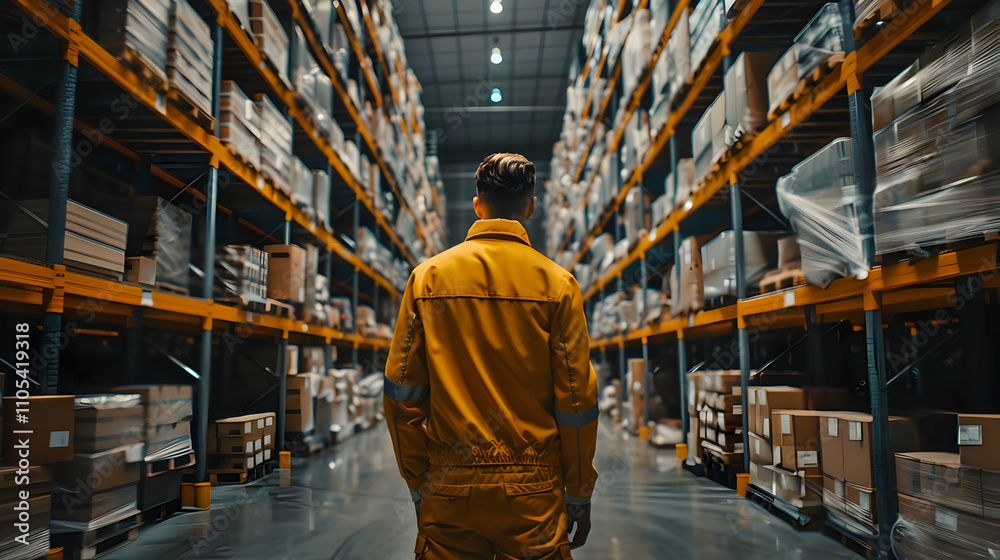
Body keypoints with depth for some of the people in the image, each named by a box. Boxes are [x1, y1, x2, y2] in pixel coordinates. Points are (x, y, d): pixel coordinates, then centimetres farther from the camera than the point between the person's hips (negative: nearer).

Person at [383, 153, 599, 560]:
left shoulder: (428, 276, 0)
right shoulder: (557, 282, -5)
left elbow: (402, 394, 0)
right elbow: (577, 400, -6)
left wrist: (419, 486, 9)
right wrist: (579, 496, 6)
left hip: (450, 492, 2)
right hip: (532, 494, -1)